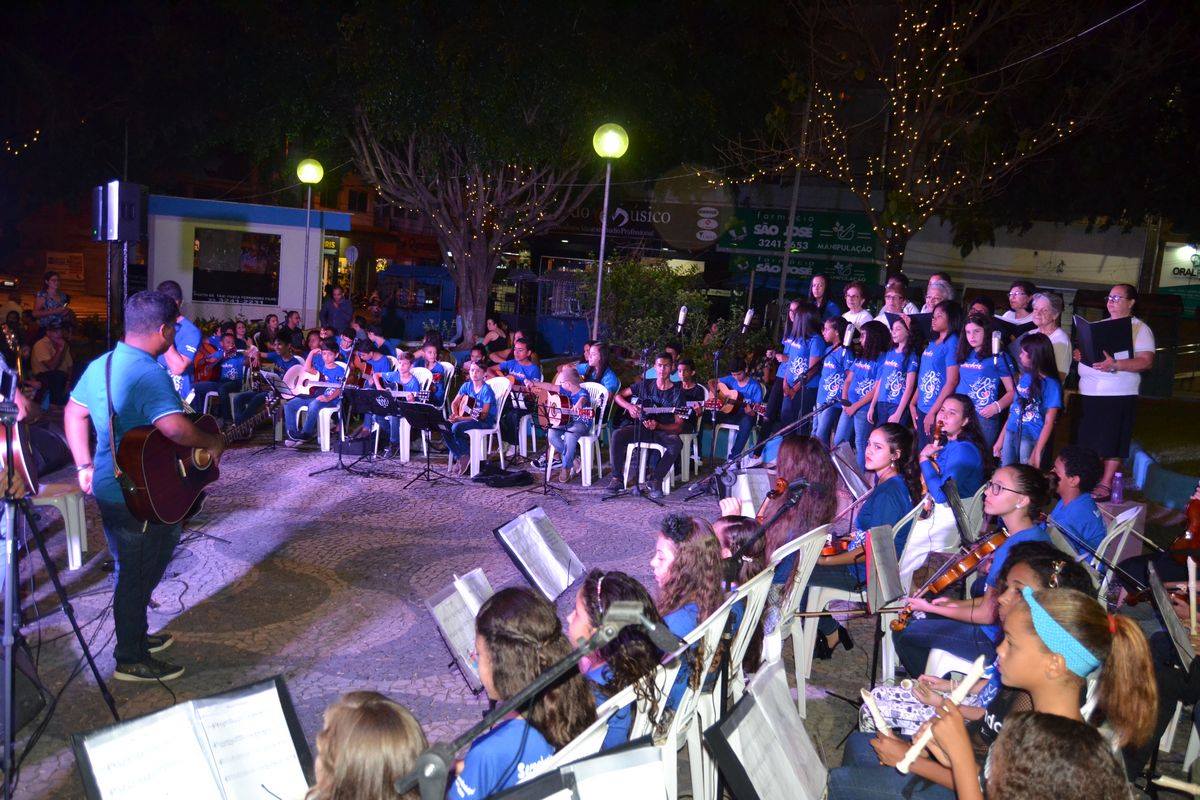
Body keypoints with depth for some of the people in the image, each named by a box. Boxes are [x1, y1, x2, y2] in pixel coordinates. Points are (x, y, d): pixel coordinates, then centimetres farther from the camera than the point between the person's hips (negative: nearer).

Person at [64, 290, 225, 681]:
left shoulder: (100, 365, 7)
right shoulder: (149, 373, -25)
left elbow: (73, 413, 17)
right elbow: (174, 426, -38)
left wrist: (85, 466, 16)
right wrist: (212, 442, -20)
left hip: (107, 488, 10)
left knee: (131, 570, 24)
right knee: (138, 576, 5)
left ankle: (135, 635, 40)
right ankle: (131, 660, 18)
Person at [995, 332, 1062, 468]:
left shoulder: (1051, 384, -11)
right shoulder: (1025, 376, 8)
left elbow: (1049, 423, -12)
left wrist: (1037, 453, -15)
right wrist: (1001, 439, 12)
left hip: (1031, 440, -6)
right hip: (1011, 435, 6)